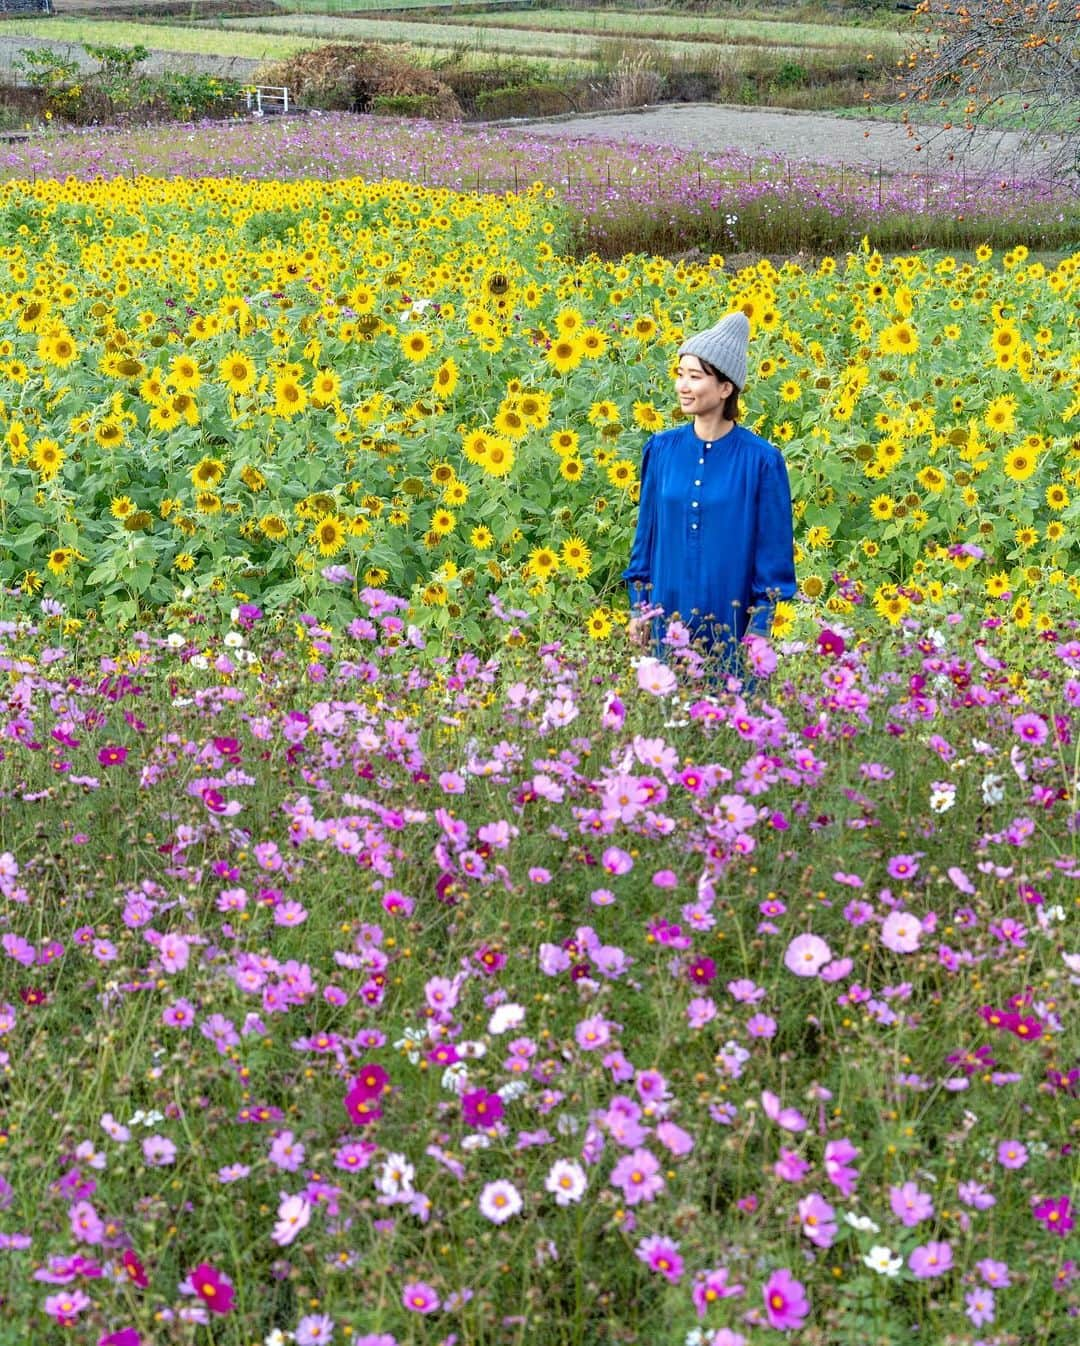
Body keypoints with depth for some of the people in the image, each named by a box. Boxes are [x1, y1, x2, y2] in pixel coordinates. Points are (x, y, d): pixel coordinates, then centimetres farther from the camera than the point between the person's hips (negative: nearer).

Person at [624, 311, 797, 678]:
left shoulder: (761, 460, -9)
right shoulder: (661, 450, 2)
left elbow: (774, 553, -5)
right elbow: (646, 534, 10)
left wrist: (760, 630, -7)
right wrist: (639, 608, 8)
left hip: (732, 625, -3)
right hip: (668, 619, 3)